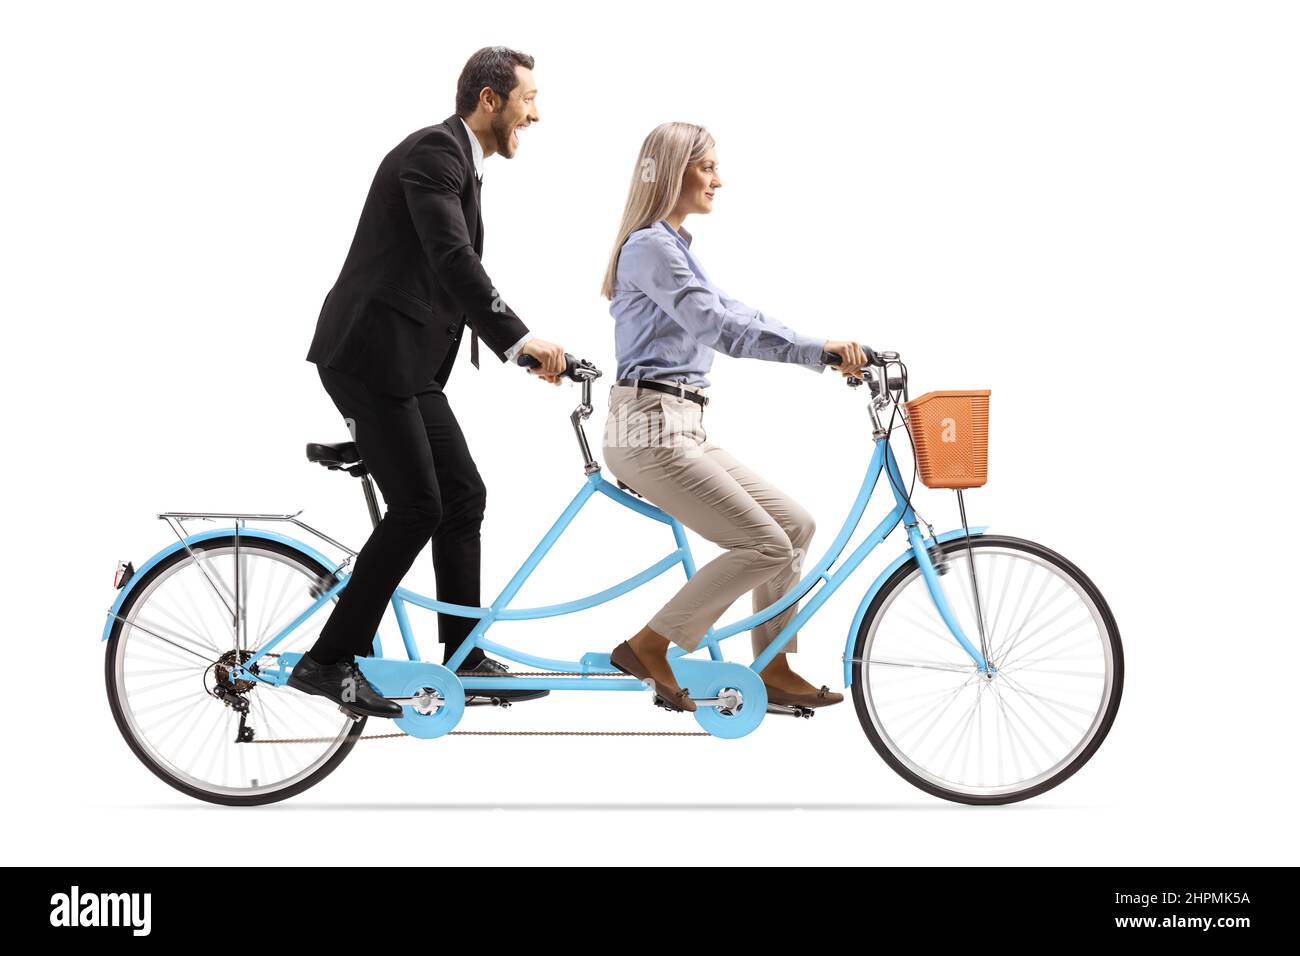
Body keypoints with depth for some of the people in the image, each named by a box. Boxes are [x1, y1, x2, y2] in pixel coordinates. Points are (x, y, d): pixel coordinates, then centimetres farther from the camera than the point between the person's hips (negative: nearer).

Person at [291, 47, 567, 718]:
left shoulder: (461, 162, 18)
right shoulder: (434, 150, -14)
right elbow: (451, 258, -28)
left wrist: (521, 346, 19)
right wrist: (519, 339, -34)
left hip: (406, 363, 10)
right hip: (369, 354, -10)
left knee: (463, 496, 8)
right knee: (417, 507, -11)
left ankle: (465, 658, 16)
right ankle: (329, 661, -4)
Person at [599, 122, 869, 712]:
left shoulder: (675, 247, 21)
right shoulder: (649, 247, -11)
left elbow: (735, 315, 18)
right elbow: (719, 327, -22)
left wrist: (830, 349, 8)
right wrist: (817, 351, -27)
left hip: (681, 430, 10)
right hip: (649, 429, -10)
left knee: (794, 525, 8)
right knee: (767, 546, -13)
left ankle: (774, 670, 14)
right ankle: (649, 648, -4)